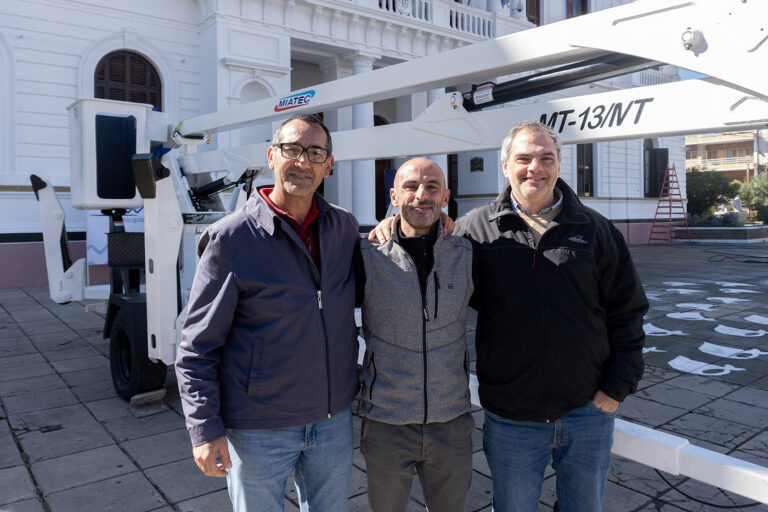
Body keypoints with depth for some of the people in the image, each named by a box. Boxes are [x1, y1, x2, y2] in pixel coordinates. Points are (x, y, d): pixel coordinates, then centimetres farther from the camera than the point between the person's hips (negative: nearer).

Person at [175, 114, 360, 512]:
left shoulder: (345, 227, 1)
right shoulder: (231, 239, -13)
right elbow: (197, 346, -9)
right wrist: (205, 429, -14)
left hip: (334, 419, 5)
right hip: (259, 430, -4)